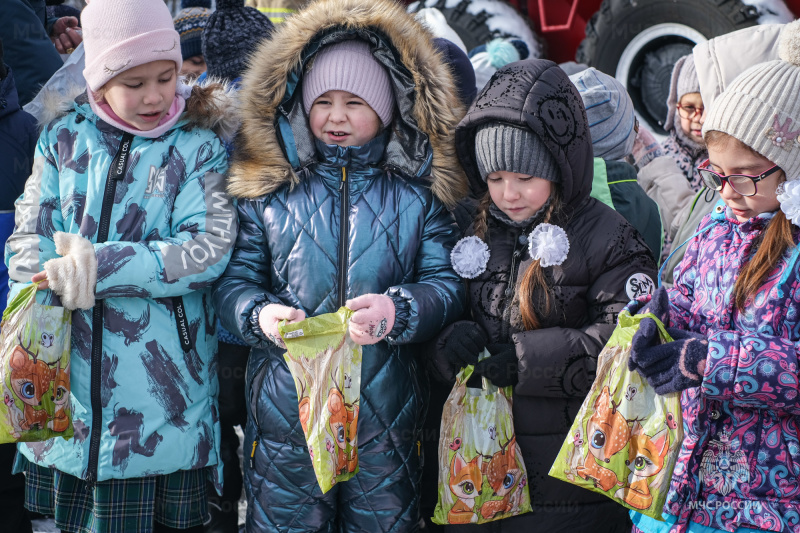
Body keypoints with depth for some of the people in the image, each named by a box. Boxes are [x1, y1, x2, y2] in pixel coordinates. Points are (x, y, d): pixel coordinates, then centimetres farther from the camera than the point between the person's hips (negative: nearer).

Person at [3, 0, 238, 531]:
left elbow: (211, 247, -12)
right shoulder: (64, 139, 8)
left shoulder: (199, 147, -1)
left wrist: (100, 265, -18)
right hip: (68, 369, 3)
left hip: (163, 382, -2)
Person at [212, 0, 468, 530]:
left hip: (387, 412, 0)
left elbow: (449, 283, -4)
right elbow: (233, 281, 4)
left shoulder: (418, 193, 4)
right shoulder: (267, 189, 6)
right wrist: (259, 314, -18)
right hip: (286, 405, 0)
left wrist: (398, 311, -23)